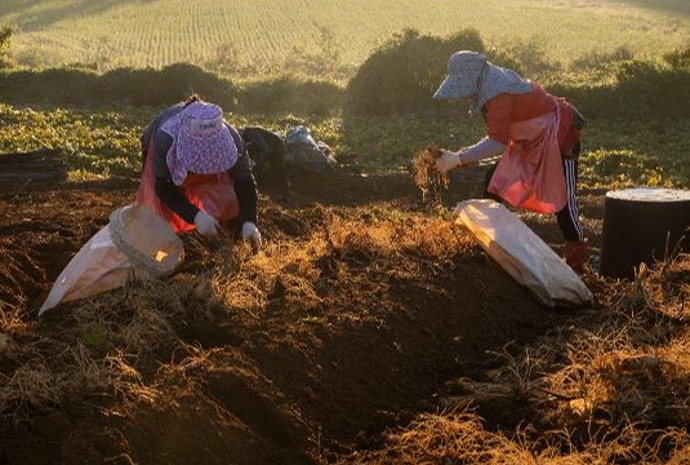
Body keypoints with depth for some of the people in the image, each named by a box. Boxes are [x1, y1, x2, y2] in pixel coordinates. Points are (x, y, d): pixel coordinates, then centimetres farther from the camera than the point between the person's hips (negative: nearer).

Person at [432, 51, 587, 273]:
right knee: (495, 180, 6)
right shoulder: (493, 86, 1)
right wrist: (469, 154, -5)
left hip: (560, 135, -10)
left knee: (562, 199, -6)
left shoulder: (499, 95, -29)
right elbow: (501, 134, 4)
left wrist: (458, 159, -32)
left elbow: (497, 142, -35)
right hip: (532, 140, 10)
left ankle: (577, 261, 7)